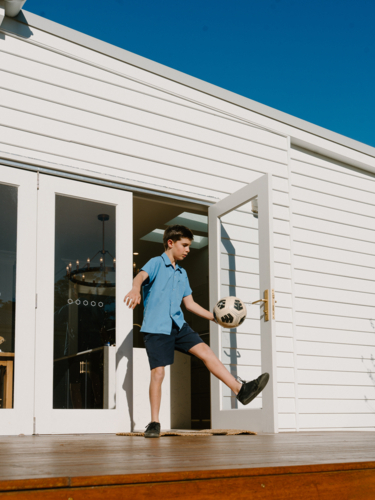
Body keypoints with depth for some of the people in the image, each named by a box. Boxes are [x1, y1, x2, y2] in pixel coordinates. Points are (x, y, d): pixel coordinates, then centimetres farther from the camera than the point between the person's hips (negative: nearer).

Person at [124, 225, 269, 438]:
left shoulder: (182, 273, 20)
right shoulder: (156, 263, -1)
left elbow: (189, 303, 22)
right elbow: (141, 276, -23)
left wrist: (215, 317, 12)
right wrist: (136, 289, -47)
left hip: (178, 325, 6)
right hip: (156, 328, -6)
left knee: (205, 351, -10)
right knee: (158, 372, -8)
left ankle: (241, 390, -14)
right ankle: (154, 423, 2)